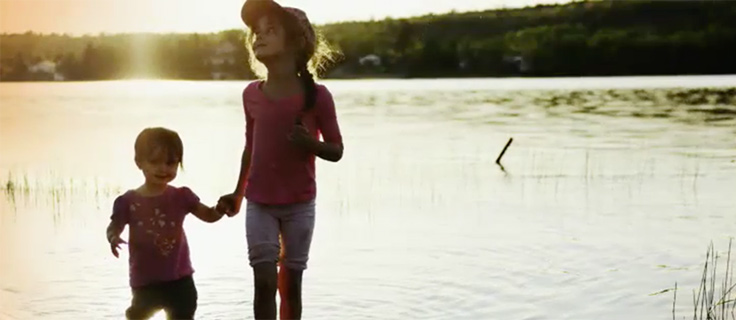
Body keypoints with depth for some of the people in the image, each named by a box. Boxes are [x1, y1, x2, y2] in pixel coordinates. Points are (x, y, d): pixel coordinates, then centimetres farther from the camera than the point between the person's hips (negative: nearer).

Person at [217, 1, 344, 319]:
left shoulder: (317, 95, -10)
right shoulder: (251, 94, 0)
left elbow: (336, 150, -4)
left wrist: (309, 142, -24)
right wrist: (238, 193, 15)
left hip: (300, 205, -2)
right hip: (259, 204, 2)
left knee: (291, 282, 6)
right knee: (264, 281, -2)